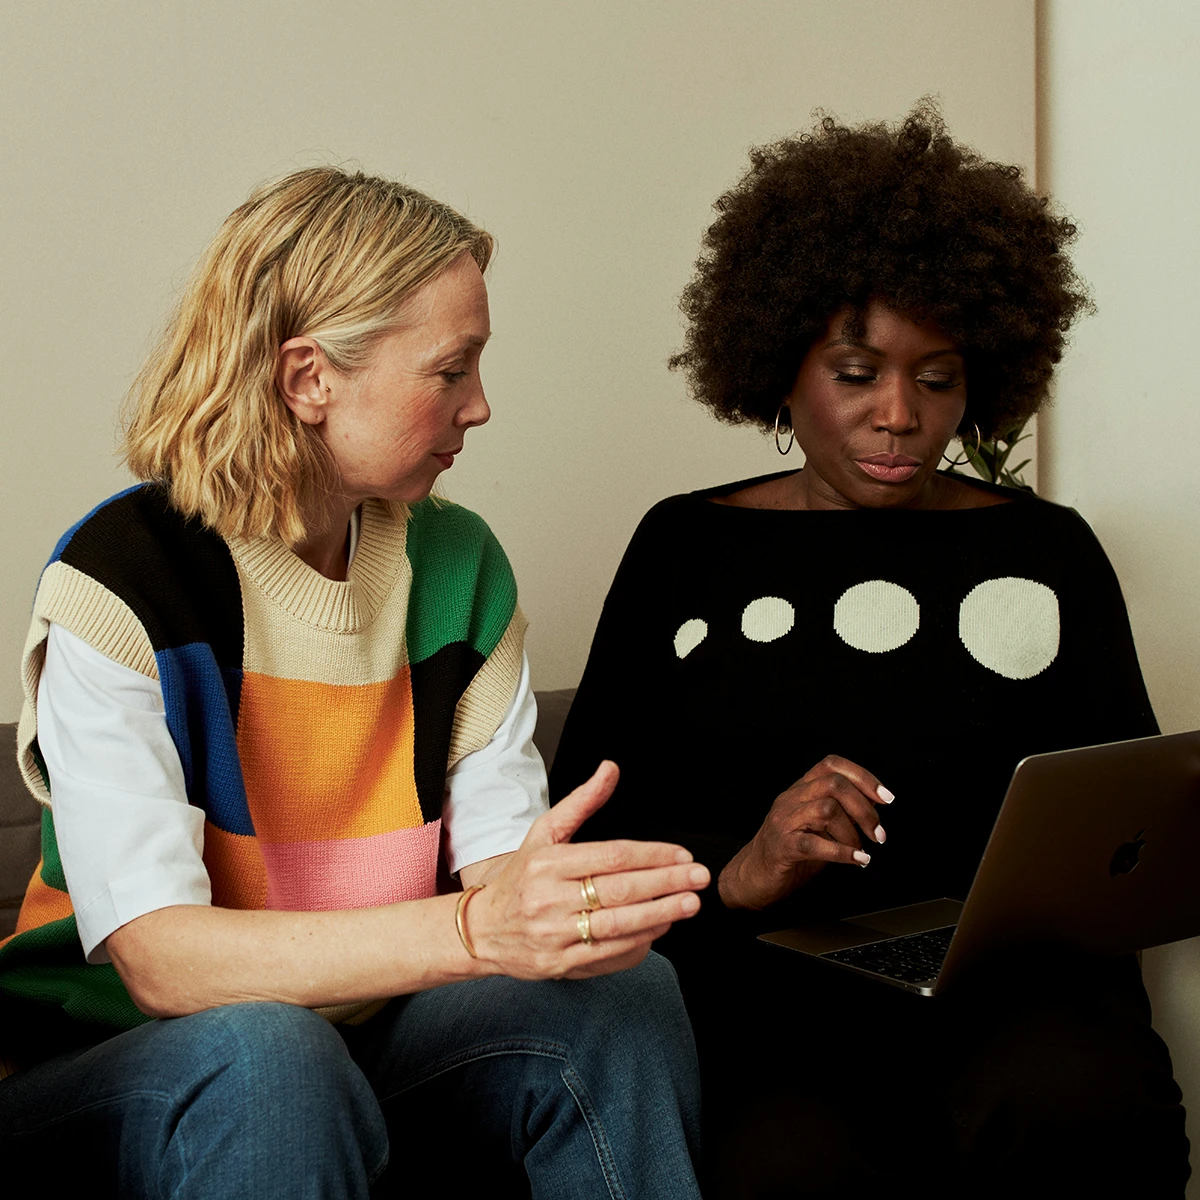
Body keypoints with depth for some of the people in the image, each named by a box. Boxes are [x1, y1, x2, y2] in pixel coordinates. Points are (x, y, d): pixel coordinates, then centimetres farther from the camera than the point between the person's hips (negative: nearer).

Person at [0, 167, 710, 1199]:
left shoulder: (458, 563, 2)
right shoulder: (120, 581, -18)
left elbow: (496, 850, -2)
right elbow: (156, 954, -26)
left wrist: (561, 902, -28)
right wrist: (475, 929, -39)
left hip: (369, 1033, 5)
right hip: (119, 1062, -5)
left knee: (625, 993, -21)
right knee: (262, 1052, -38)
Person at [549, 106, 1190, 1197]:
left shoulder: (1048, 553, 16)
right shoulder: (685, 548, 13)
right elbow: (586, 821, 7)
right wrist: (733, 873, -13)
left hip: (1012, 982, 2)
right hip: (763, 986, -1)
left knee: (1074, 1107, -33)